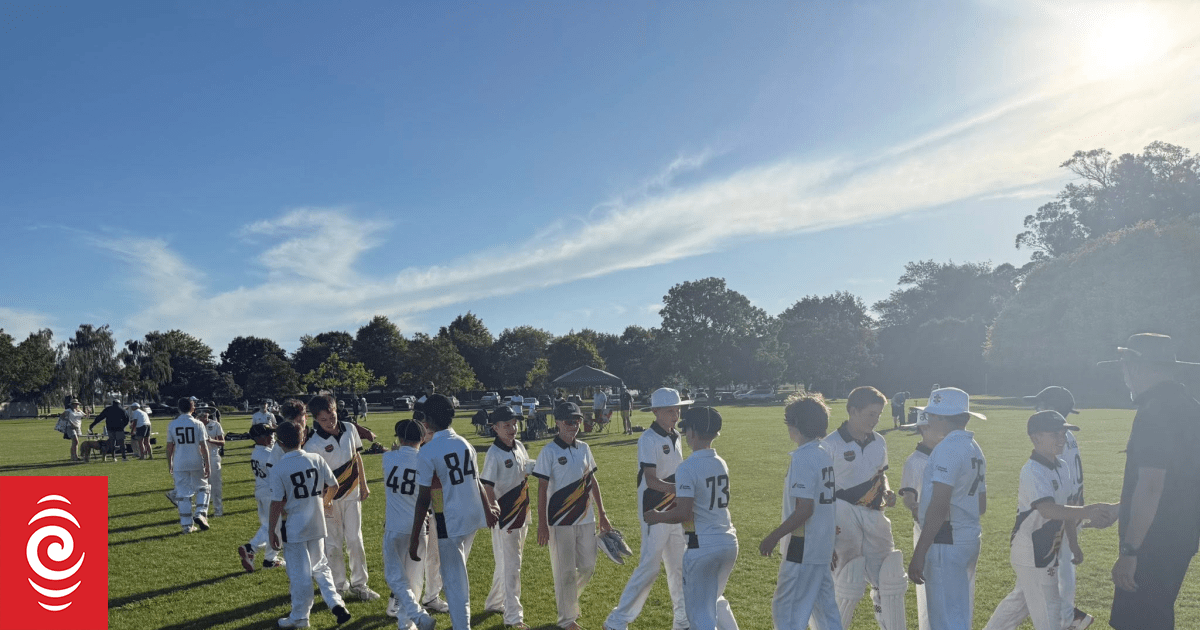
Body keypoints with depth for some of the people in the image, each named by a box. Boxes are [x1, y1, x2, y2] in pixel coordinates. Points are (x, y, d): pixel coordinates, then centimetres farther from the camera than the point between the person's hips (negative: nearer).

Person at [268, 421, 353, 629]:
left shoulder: (278, 469, -13)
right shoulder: (316, 460, -3)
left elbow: (276, 503, -13)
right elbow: (333, 486, 5)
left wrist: (272, 531, -4)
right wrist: (326, 501, 25)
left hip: (294, 528, -4)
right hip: (317, 525, 4)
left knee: (299, 574, 7)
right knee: (320, 567, 19)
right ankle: (335, 602, 7)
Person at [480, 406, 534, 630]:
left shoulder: (519, 446, 5)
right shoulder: (494, 454, -18)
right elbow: (486, 487, -21)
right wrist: (495, 515, -26)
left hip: (521, 513, 8)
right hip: (504, 516, -8)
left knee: (508, 563, 20)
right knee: (509, 566, -4)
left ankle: (494, 603, 37)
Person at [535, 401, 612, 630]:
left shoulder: (584, 448, 6)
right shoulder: (549, 452, -10)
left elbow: (592, 481, 13)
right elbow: (542, 488, -10)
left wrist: (602, 514, 13)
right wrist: (542, 524, -12)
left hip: (585, 519, 5)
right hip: (560, 522, -5)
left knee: (588, 566, 11)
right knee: (565, 571, 3)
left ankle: (564, 598, 36)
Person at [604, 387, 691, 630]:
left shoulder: (675, 437, 9)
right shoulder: (648, 439, -16)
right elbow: (651, 480, -24)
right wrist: (678, 488, -35)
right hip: (654, 512, -8)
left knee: (679, 566, 15)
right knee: (649, 567, -6)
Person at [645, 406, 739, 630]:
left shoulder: (687, 468, -16)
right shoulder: (721, 464, 7)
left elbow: (683, 513, -21)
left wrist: (656, 517, -4)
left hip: (702, 546, -8)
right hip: (729, 543, 8)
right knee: (715, 599, 28)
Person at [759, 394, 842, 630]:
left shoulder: (802, 458, -20)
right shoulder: (826, 453, 8)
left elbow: (804, 510, -24)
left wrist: (773, 537, -18)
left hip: (803, 548, -9)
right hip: (824, 545, 9)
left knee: (785, 610, 0)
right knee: (825, 608, 17)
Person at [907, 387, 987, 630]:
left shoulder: (947, 448, -17)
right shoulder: (975, 449, 13)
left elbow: (938, 507, -24)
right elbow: (981, 506, 20)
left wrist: (919, 553, -23)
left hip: (946, 541, -10)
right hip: (971, 539, 10)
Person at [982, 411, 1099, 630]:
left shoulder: (1062, 468, 7)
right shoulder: (1032, 471, -23)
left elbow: (1064, 508, 17)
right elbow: (1049, 510, -37)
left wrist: (1073, 543, 19)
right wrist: (1089, 512, -45)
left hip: (1047, 550, 9)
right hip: (1032, 554, -9)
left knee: (1019, 602, 21)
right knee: (1048, 610, -1)